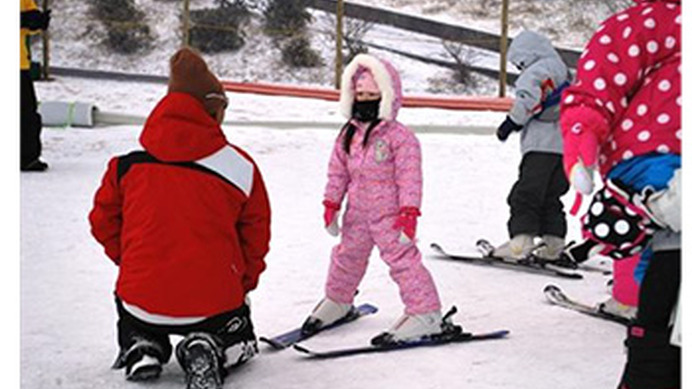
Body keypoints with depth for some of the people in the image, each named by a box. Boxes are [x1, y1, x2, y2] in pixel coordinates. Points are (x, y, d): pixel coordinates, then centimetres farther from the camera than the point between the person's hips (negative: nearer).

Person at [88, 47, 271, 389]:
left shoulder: (127, 163, -3)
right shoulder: (241, 167, -6)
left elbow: (103, 221, 8)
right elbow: (256, 235, 3)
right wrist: (242, 284, 20)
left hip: (143, 298, 2)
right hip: (214, 301, -2)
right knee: (239, 340, 31)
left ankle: (142, 348, 8)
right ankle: (209, 350, -3)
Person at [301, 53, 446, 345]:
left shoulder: (400, 137, -13)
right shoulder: (348, 135, 7)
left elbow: (410, 177, -15)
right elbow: (337, 172, 14)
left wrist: (408, 212, -19)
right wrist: (331, 204, 12)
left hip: (390, 214, -6)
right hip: (357, 214, 7)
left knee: (403, 259, -9)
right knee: (347, 256, 20)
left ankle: (426, 314, -1)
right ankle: (337, 301, 42)